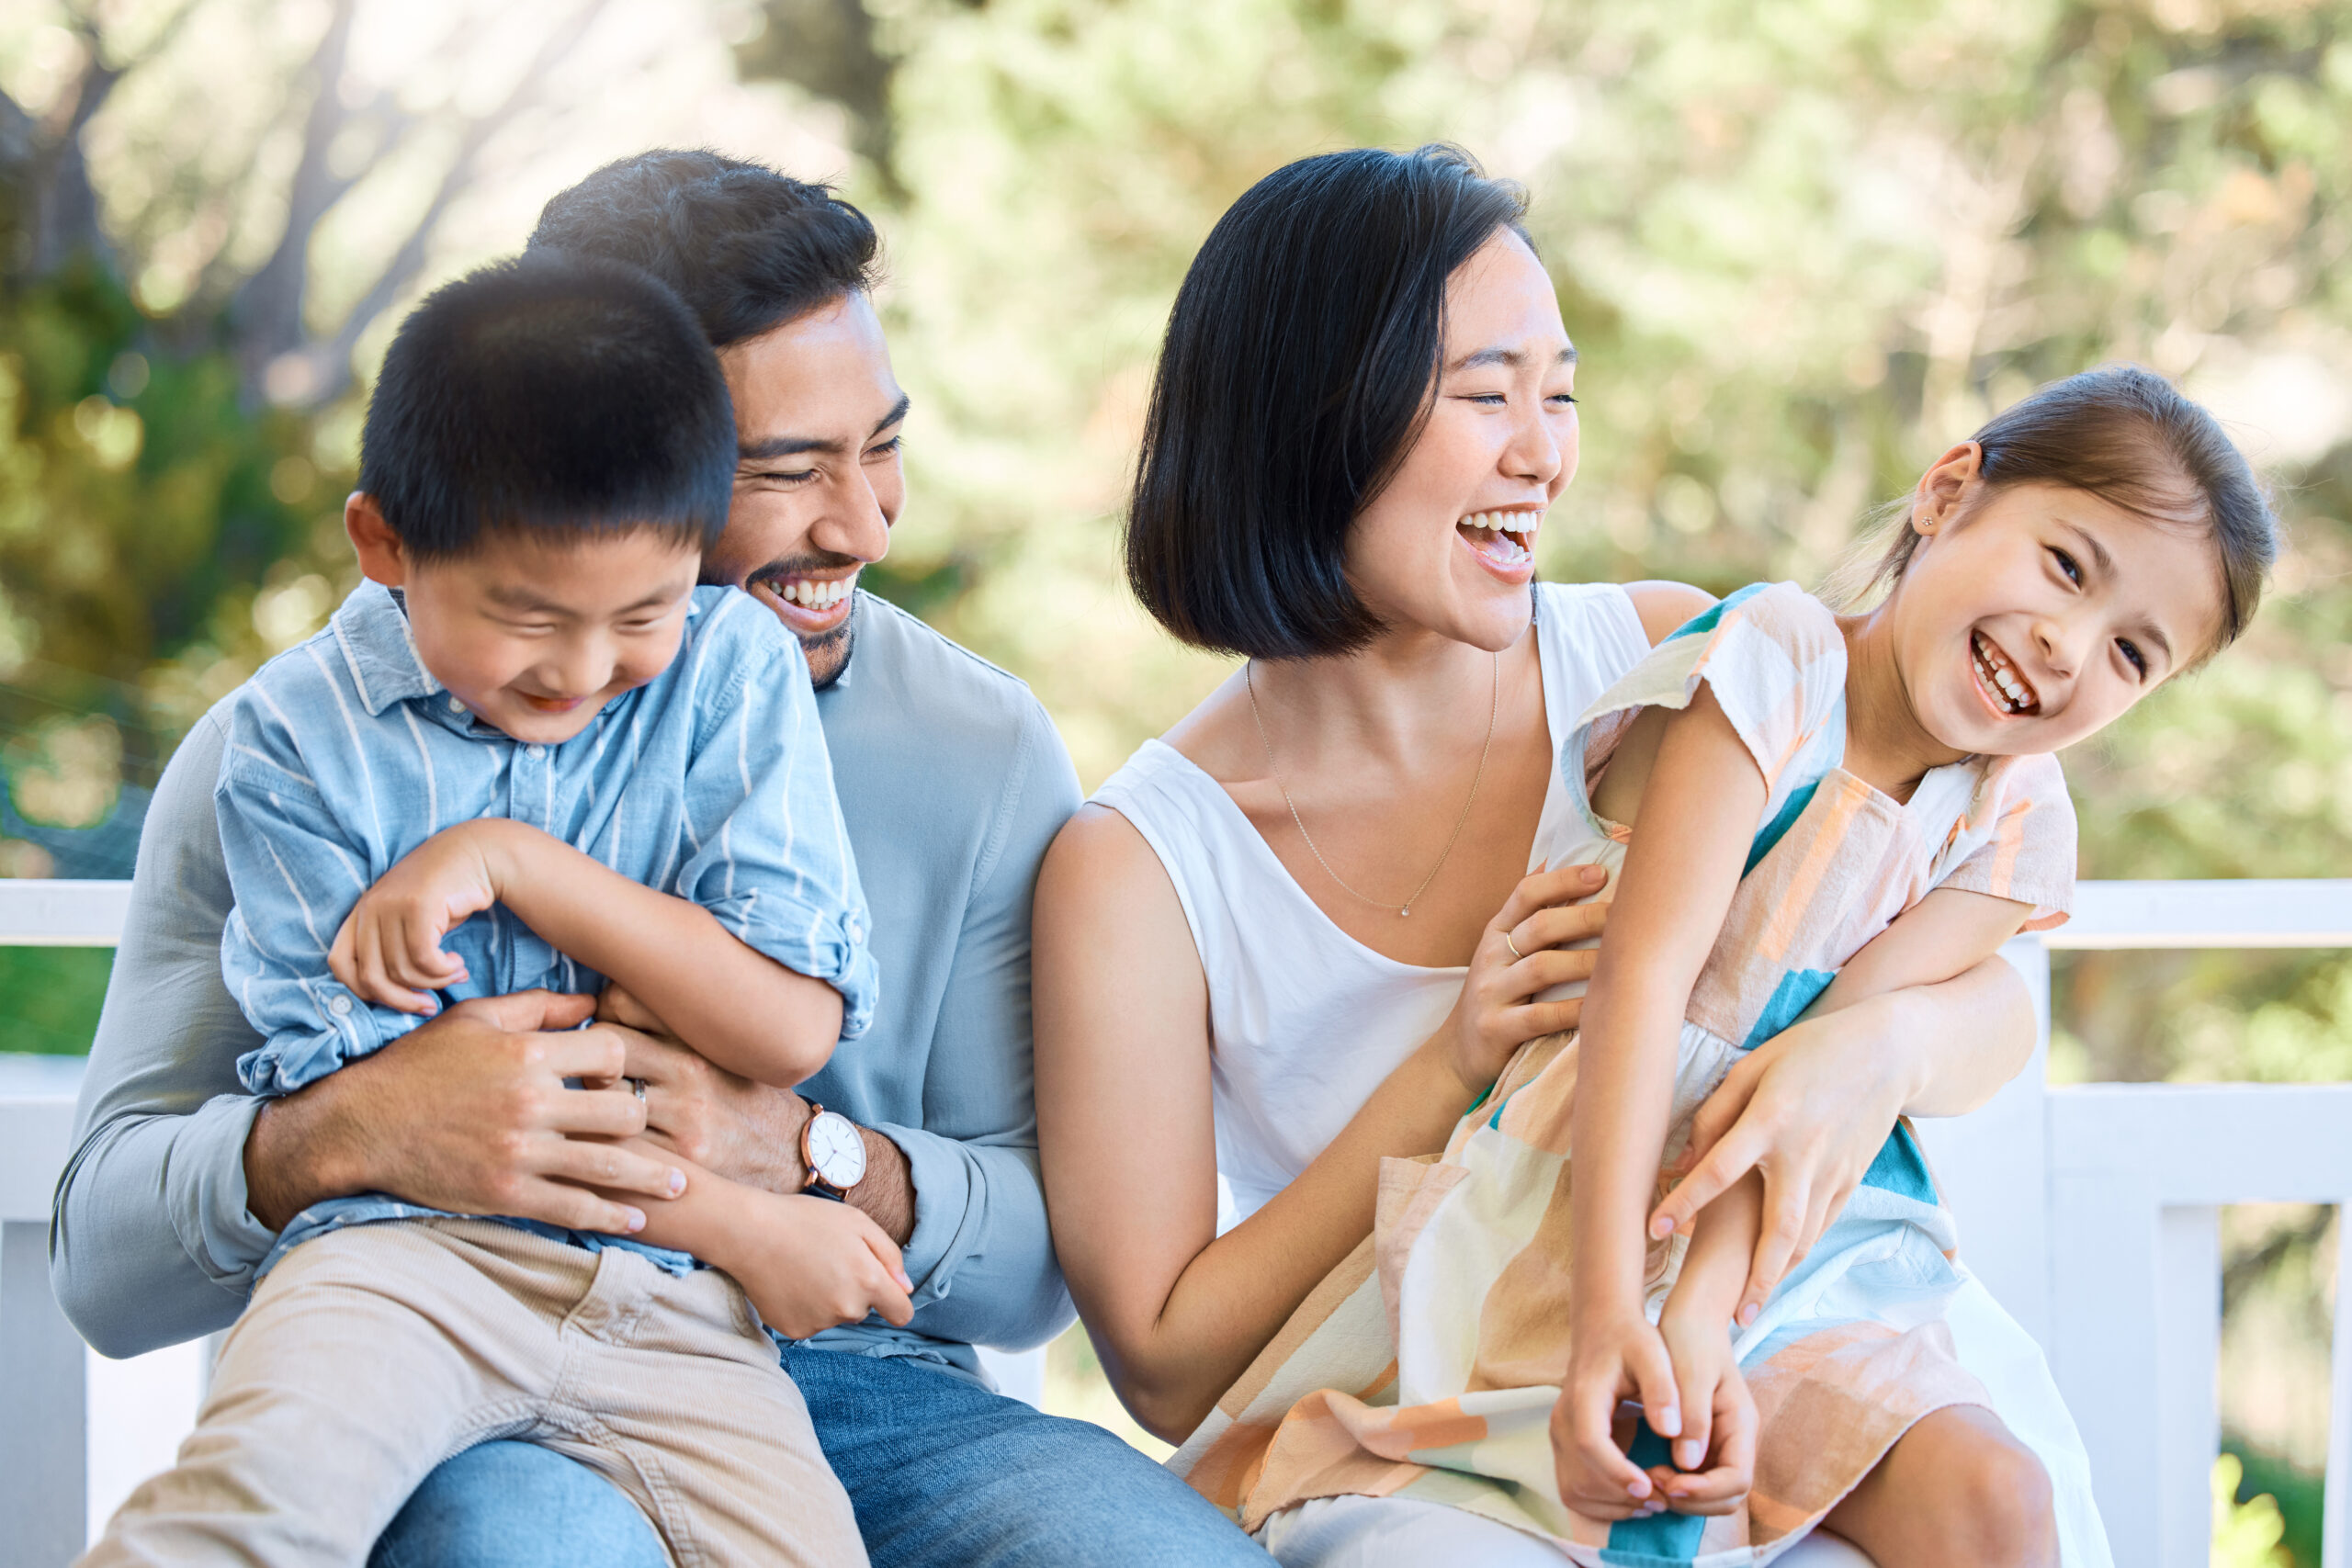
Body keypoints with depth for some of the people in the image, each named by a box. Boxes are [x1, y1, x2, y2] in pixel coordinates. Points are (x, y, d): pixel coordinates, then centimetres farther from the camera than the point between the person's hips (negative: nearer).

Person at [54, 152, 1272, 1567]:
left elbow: (1046, 1255, 8)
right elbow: (104, 1264, 1)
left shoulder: (982, 752, 9)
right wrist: (345, 1134, -21)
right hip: (455, 1410, -2)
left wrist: (801, 1160, -14)